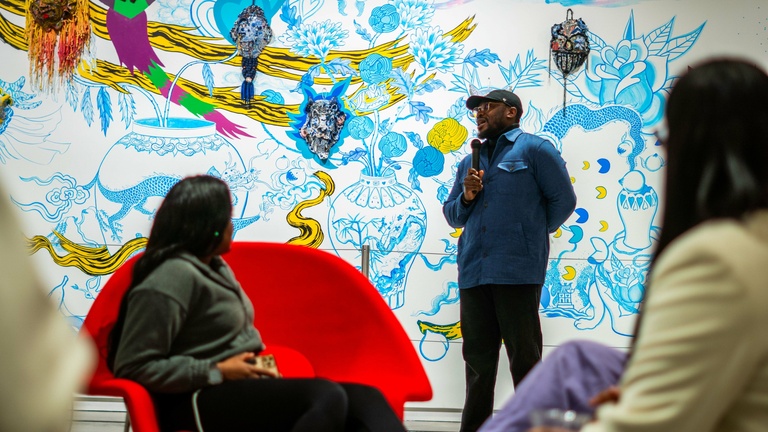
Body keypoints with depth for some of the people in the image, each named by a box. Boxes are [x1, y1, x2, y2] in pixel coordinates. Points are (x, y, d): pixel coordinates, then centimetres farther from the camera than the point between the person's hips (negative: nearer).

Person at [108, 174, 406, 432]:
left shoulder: (214, 266, 18)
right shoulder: (174, 277, -12)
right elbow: (134, 366, -17)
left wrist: (257, 366, 5)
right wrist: (219, 372, -15)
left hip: (243, 386, 9)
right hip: (201, 401, -9)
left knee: (365, 399, -12)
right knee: (327, 397, -32)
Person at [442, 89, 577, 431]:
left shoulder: (534, 149, 2)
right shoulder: (470, 162, 22)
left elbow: (563, 200, 0)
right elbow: (452, 215, 23)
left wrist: (532, 235, 9)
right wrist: (466, 196, 2)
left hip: (518, 271, -6)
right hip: (473, 271, 6)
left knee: (524, 356, -1)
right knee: (477, 357, 9)